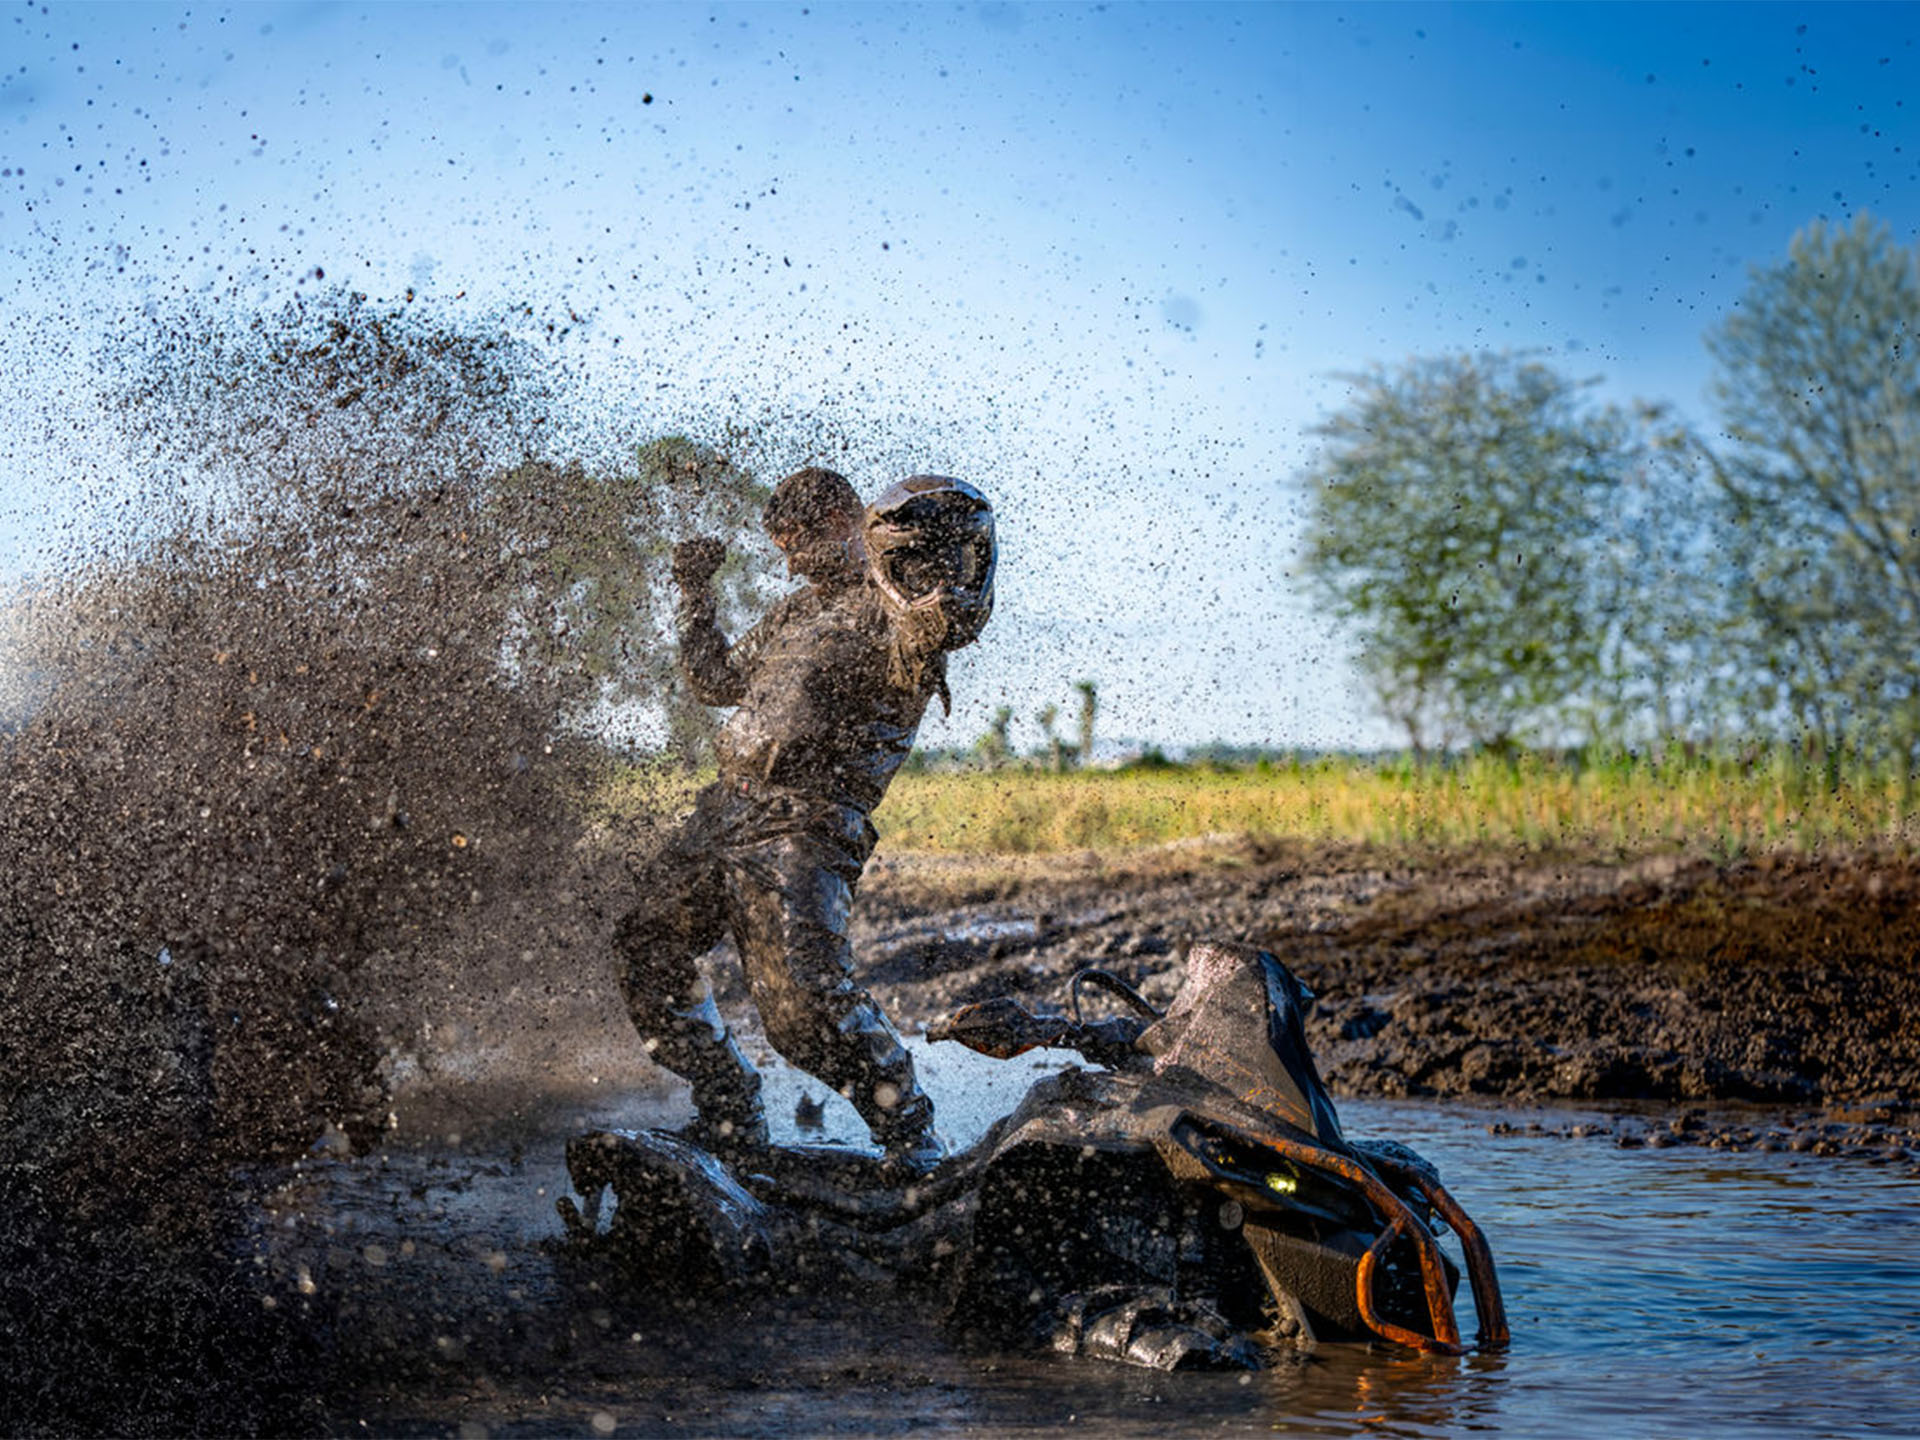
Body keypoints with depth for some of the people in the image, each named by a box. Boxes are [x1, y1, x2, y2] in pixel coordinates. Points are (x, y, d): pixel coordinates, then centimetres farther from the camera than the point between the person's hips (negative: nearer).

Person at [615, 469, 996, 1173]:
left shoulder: (893, 610, -5)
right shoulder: (798, 611, 23)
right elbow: (719, 681, 35)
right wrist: (696, 596, 30)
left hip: (806, 823, -9)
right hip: (728, 804, 10)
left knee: (803, 995, -23)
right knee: (643, 948, 15)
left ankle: (913, 1142, -6)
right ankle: (730, 1116, 23)